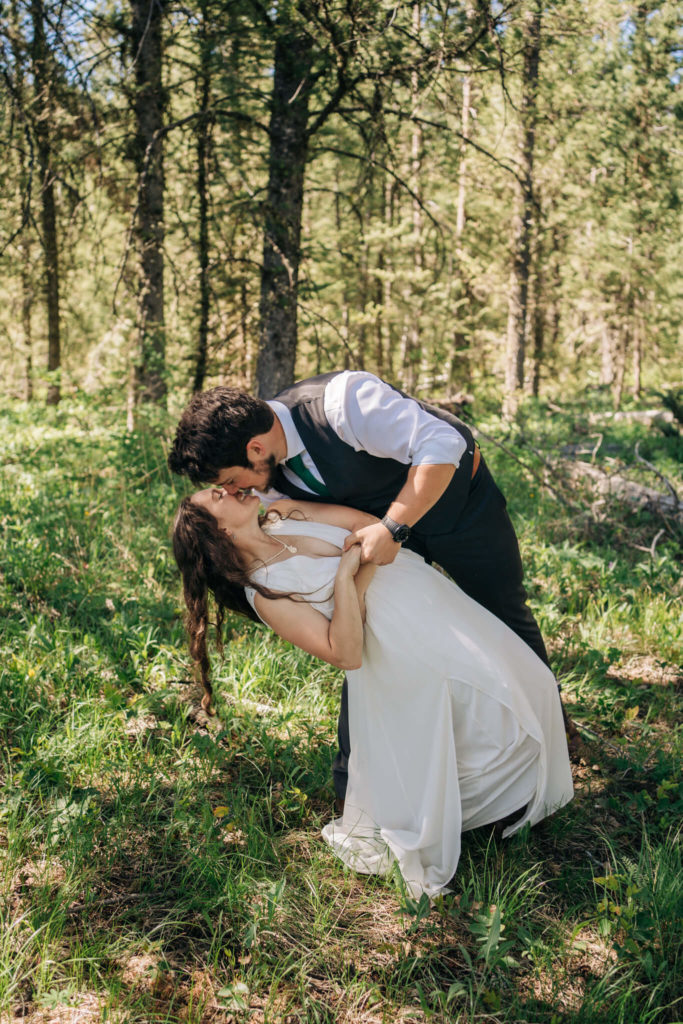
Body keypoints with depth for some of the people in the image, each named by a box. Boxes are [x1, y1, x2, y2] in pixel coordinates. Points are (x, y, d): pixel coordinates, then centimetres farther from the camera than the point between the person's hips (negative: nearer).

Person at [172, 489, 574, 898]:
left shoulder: (281, 516, 6)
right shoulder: (263, 591, -14)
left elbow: (374, 525, 1)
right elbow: (346, 654, -22)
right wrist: (345, 575, -26)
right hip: (405, 653, -7)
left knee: (527, 687, 8)